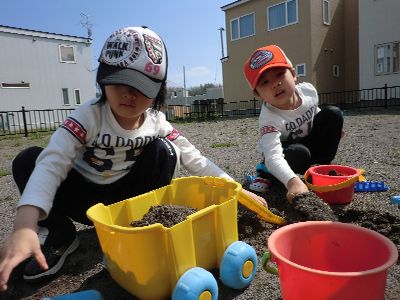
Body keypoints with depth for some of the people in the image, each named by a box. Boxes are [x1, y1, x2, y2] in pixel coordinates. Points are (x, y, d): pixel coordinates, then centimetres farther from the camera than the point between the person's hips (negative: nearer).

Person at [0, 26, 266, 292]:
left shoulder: (157, 123, -12)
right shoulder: (89, 115, -21)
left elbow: (195, 160, -11)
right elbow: (52, 164, -32)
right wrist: (25, 227, -47)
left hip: (126, 199, 2)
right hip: (85, 199, -1)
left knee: (164, 151, -22)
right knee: (28, 160, -25)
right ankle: (59, 234, -2)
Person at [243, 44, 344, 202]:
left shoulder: (308, 90, -19)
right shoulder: (269, 118, -37)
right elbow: (273, 156, -51)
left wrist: (332, 126, -1)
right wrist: (293, 181, -67)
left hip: (310, 142, 6)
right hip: (286, 151, -5)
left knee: (333, 113, -12)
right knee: (299, 154, -38)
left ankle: (321, 166, -5)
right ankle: (266, 172, -8)